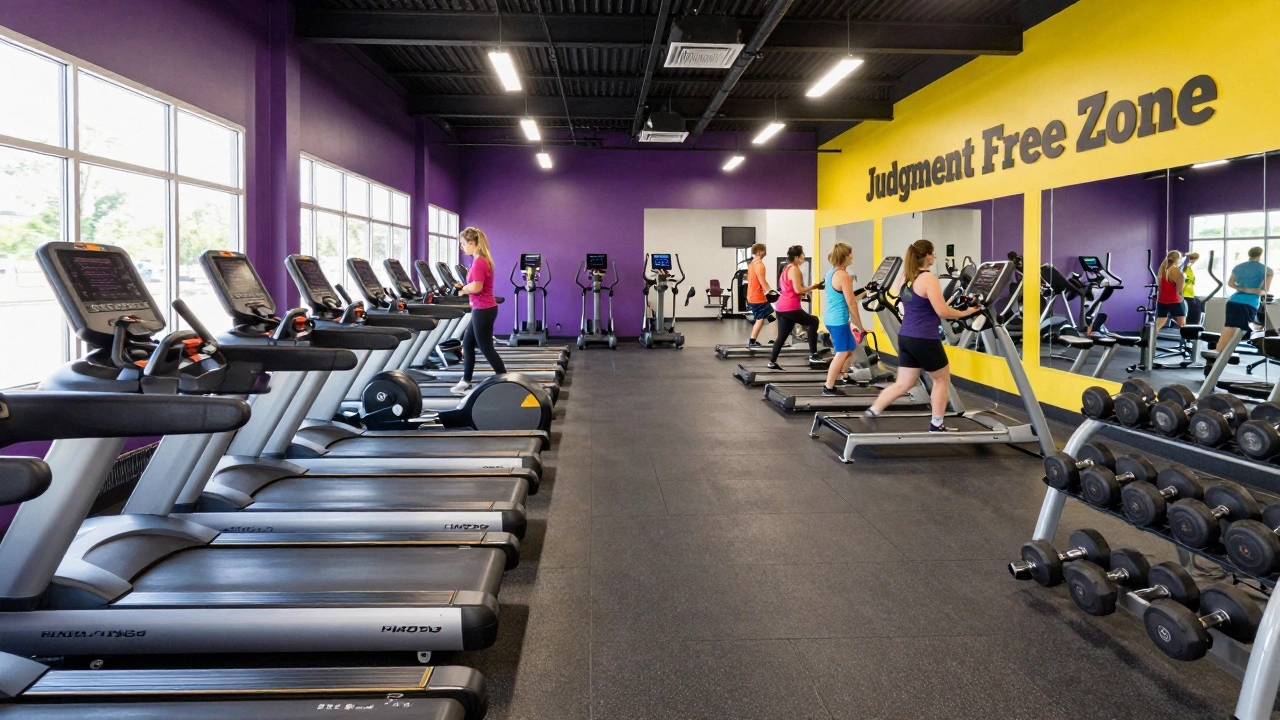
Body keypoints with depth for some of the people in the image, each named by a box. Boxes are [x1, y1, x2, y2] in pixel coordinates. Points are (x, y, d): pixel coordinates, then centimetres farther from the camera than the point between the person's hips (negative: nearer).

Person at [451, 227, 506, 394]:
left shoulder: (478, 262, -18)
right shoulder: (482, 260, 13)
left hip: (483, 310, -10)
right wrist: (464, 288, 4)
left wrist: (462, 289, -8)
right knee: (467, 344, 16)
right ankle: (465, 382, 23)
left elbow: (476, 287, -26)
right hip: (482, 309, 10)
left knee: (486, 348, -2)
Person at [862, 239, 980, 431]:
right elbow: (942, 312, -17)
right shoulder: (928, 278, -15)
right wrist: (965, 313, -2)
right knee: (942, 379, 13)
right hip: (924, 339, -7)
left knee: (903, 384, 13)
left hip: (906, 337, 7)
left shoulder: (906, 278, 11)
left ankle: (872, 411, 5)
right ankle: (937, 425, 20)